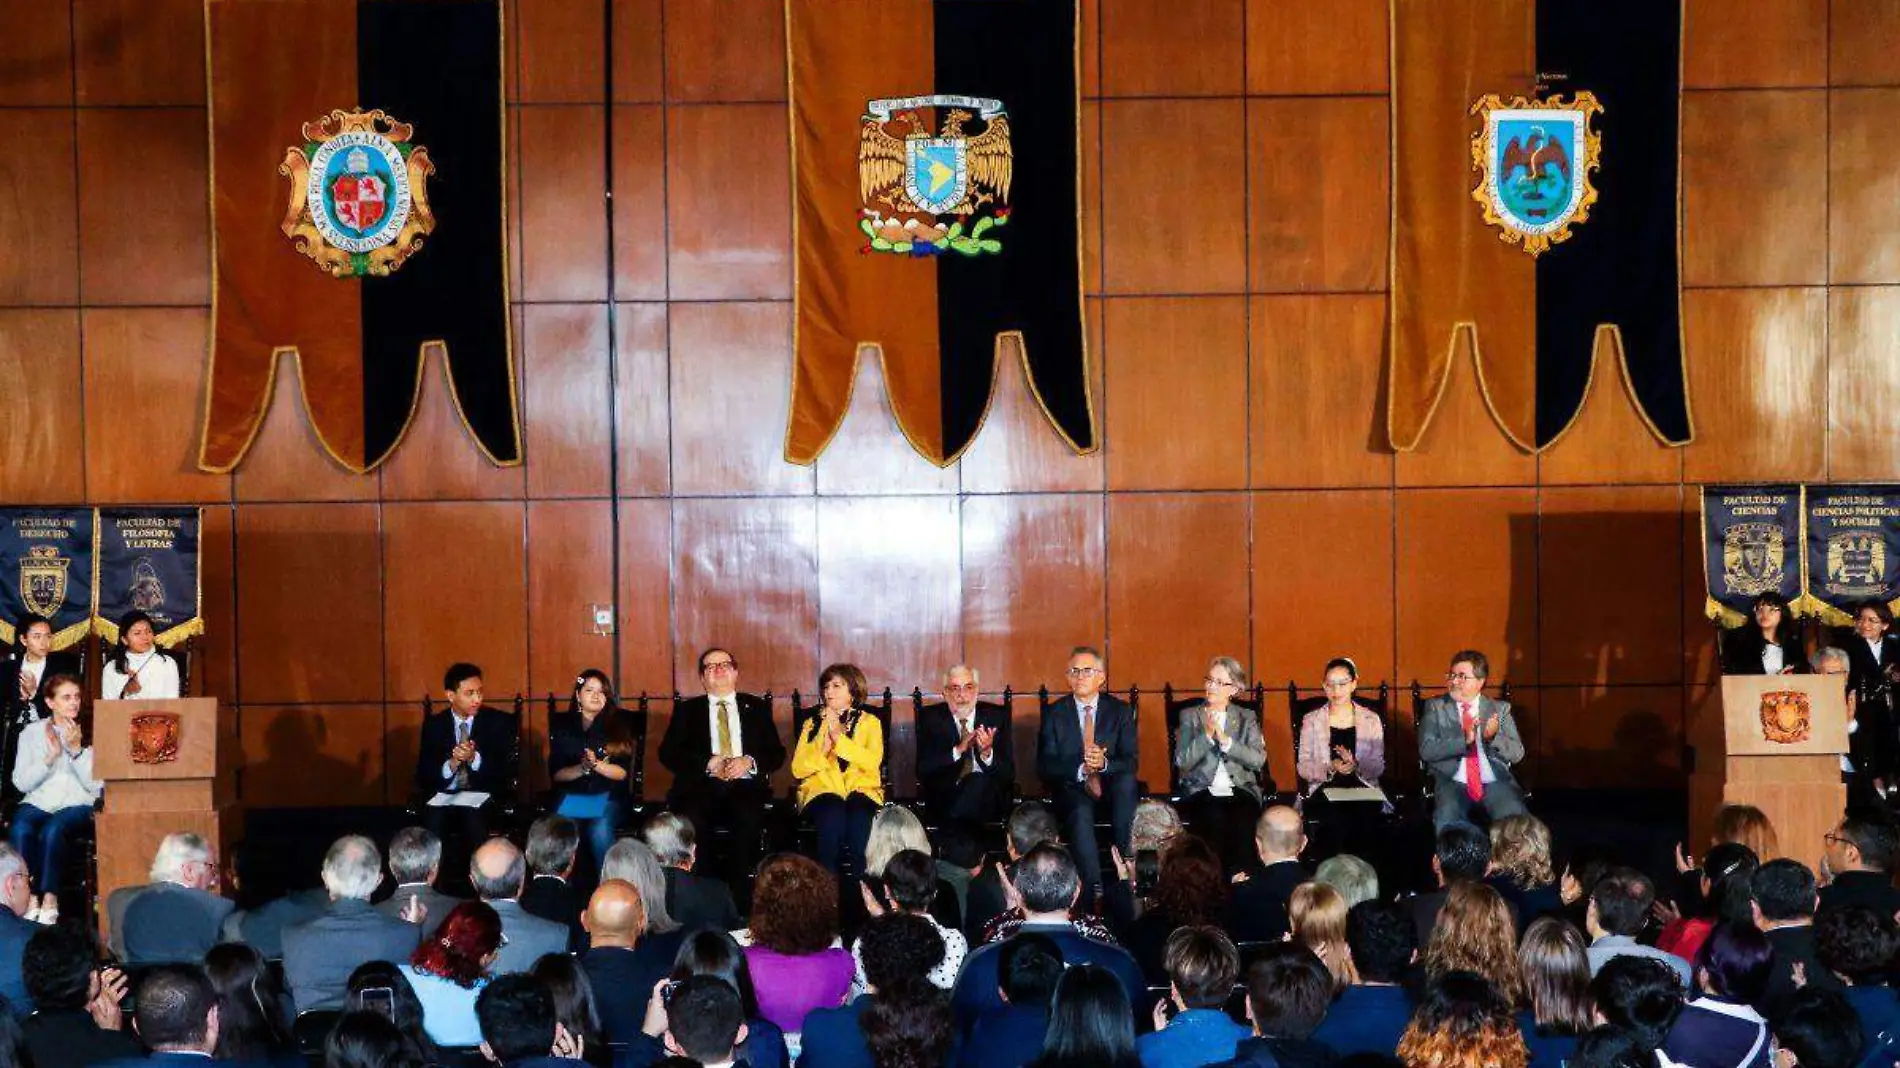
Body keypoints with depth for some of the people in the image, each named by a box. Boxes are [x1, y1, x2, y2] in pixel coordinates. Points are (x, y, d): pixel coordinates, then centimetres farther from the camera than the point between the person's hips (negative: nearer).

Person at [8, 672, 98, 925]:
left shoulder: (90, 733, 5)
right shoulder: (32, 732, 10)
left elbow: (95, 783, -4)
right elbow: (21, 783, 2)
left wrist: (76, 749, -13)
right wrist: (51, 756, -9)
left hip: (77, 803, -2)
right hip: (38, 802, 2)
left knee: (52, 830, -34)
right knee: (21, 829, -32)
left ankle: (50, 901, -27)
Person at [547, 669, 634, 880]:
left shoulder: (617, 726, 9)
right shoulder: (562, 725, 11)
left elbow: (623, 773, 2)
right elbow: (555, 774, 5)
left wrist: (597, 765, -16)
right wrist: (581, 768, -14)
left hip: (607, 797, -1)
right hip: (570, 796, 1)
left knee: (600, 831, -33)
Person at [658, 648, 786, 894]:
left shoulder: (757, 707, 20)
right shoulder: (687, 710, 18)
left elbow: (777, 753, 13)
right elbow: (668, 753, 5)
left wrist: (749, 762, -8)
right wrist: (708, 763, -9)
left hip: (745, 787, 0)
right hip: (701, 787, 0)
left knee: (748, 819, -34)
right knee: (691, 820, -34)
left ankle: (738, 897, -27)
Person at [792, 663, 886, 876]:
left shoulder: (869, 722, 16)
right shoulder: (813, 723, 20)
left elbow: (872, 762, -5)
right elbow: (798, 769, 7)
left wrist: (839, 737, -10)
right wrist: (823, 744, -8)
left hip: (861, 789, -1)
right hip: (822, 789, 1)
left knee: (858, 817, -36)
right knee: (833, 816, -35)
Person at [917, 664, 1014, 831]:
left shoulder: (997, 716, 6)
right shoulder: (930, 718, 6)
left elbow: (1009, 773, 0)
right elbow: (922, 771, -5)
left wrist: (988, 754, -20)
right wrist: (957, 750, -18)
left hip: (989, 798, 1)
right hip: (944, 797, -1)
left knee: (979, 781, -31)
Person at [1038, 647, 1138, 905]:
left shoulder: (1120, 710, 9)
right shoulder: (1054, 714, 8)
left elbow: (1131, 760, -1)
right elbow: (1045, 766, -2)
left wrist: (1104, 764, -23)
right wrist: (1080, 768, -20)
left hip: (1111, 787, 1)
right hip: (1070, 789, -1)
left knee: (1127, 780, -33)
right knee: (1081, 811, -36)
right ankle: (1094, 893, -39)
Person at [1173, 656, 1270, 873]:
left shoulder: (1247, 717, 14)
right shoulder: (1190, 715, 13)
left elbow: (1258, 760, -2)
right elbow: (1182, 761, -1)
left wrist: (1225, 740, -12)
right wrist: (1206, 734, -13)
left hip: (1239, 788, 1)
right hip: (1201, 790, -1)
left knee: (1243, 821, -33)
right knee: (1213, 820, -34)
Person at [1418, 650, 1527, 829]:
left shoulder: (1500, 709, 15)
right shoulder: (1436, 707, 11)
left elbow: (1517, 753, 7)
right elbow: (1426, 750, -2)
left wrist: (1494, 736, -13)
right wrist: (1463, 740, -16)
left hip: (1496, 782, 1)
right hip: (1453, 782, -1)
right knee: (1446, 821, -32)